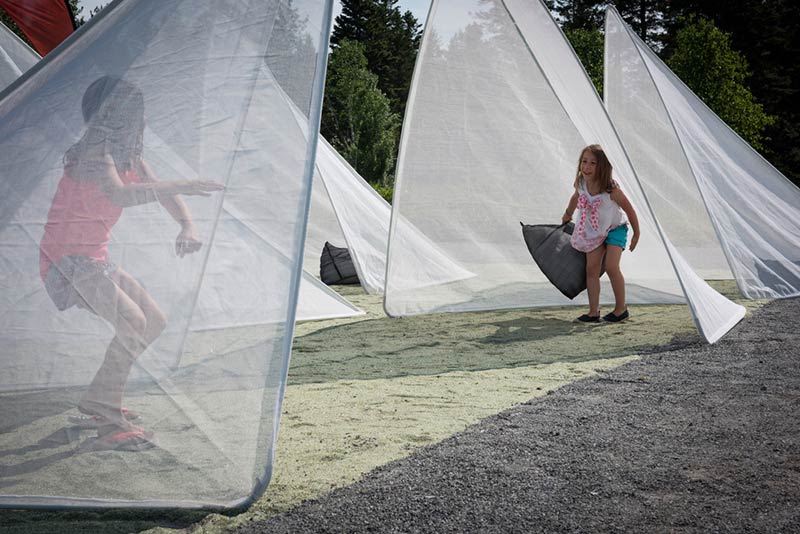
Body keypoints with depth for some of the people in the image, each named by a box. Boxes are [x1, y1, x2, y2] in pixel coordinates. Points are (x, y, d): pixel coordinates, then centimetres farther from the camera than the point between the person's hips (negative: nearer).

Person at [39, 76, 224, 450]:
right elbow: (120, 195, -36)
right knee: (132, 323, -27)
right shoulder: (94, 148, -18)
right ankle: (109, 424, -22)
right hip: (67, 261, -10)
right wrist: (184, 187, -36)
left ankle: (94, 403, 22)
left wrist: (188, 227, -10)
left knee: (155, 323, 12)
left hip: (95, 261, 10)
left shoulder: (128, 154, 10)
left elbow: (161, 192, 10)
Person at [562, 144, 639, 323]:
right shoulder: (581, 184, -15)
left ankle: (621, 308, 1)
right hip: (594, 230, 5)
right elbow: (576, 198, 11)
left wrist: (636, 234, -7)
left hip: (615, 228, -5)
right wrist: (567, 215, 27)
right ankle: (593, 311, 1)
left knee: (611, 266, -17)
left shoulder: (611, 189, -29)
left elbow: (629, 210, -17)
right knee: (591, 268, -3)